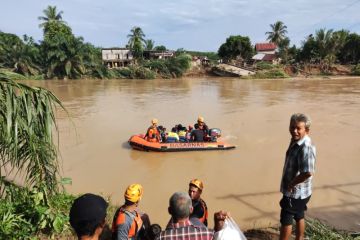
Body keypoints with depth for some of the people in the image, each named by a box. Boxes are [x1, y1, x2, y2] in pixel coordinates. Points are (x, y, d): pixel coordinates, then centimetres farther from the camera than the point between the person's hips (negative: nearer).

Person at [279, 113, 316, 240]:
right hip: (297, 191, 9)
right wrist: (290, 184, 6)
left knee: (286, 220, 7)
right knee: (299, 217, 24)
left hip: (295, 192, -9)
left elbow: (308, 173, -37)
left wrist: (291, 184, -22)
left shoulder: (306, 147, -29)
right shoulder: (295, 141, 1)